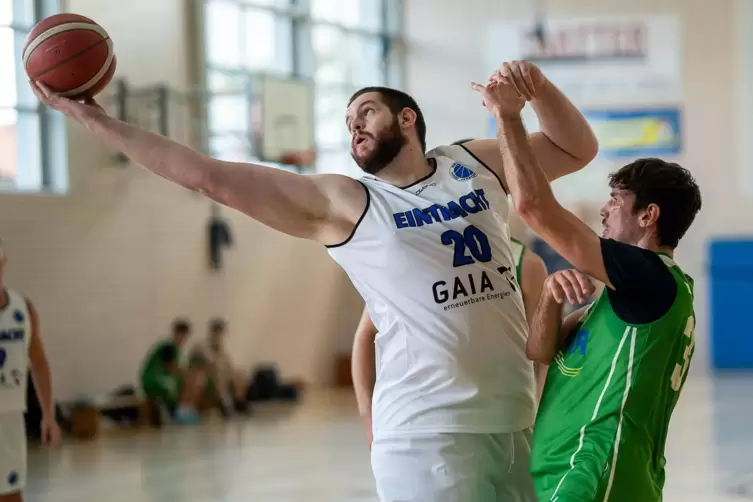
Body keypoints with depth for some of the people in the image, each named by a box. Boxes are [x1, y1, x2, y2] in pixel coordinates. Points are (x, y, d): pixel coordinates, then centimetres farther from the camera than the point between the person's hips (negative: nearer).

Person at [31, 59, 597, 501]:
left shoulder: (476, 164, 12)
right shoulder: (341, 203, 1)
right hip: (428, 435, -4)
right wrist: (95, 119, -4)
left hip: (519, 421, 4)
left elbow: (576, 148, 21)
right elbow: (211, 177, -3)